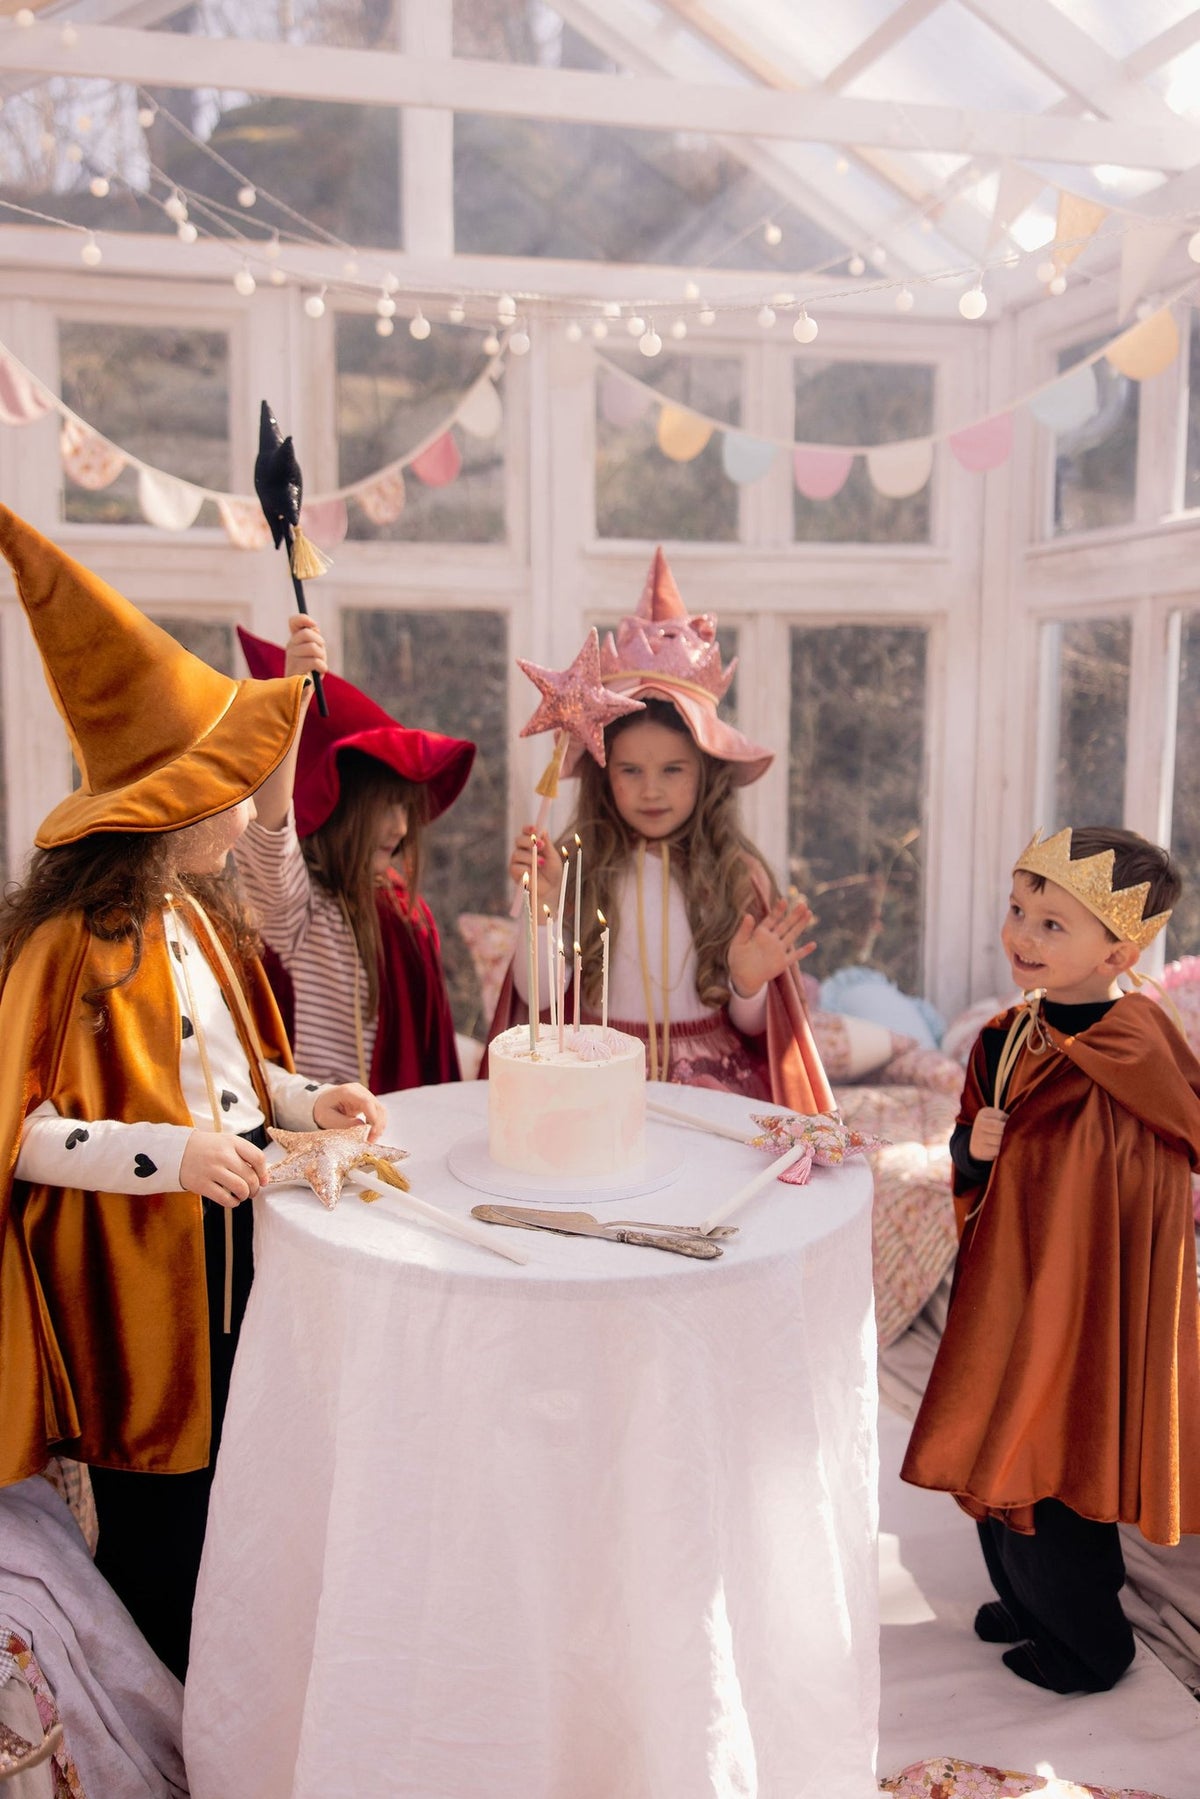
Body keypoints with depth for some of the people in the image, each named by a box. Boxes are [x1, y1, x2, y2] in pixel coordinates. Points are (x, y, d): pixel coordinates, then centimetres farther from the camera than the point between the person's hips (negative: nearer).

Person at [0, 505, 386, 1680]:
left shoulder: (195, 913, 7)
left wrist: (304, 1099, -1)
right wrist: (172, 1155, -29)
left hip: (231, 1230, 8)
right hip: (132, 1261, -7)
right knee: (160, 1508, 10)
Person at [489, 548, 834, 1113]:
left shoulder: (737, 875, -1)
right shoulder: (578, 867, -3)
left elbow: (751, 1026, 7)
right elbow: (539, 995, -5)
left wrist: (748, 985, -13)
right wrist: (541, 901, -15)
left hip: (711, 1084, 0)